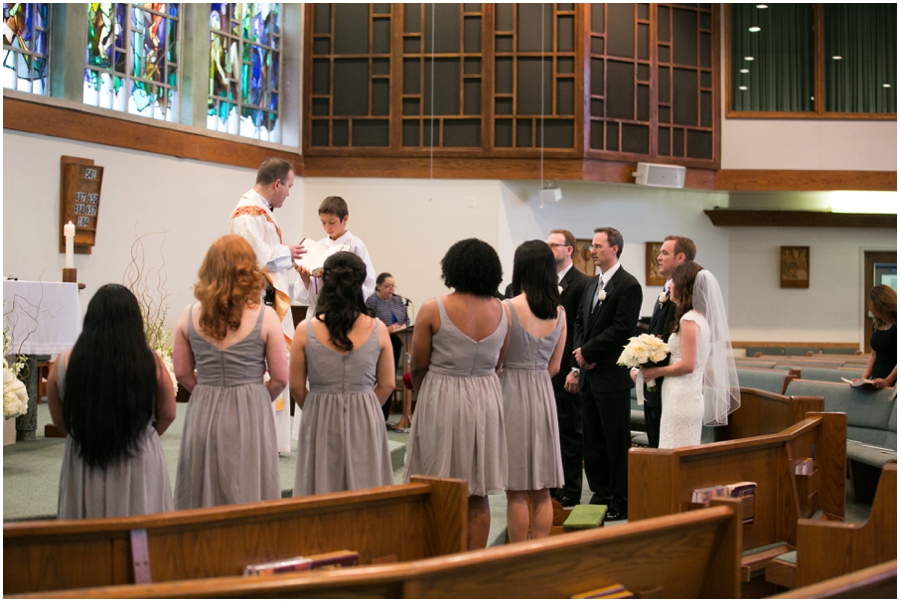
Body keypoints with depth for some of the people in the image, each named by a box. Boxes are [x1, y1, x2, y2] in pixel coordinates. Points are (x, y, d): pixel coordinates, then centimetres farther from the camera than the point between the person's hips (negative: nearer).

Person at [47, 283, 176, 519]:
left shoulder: (64, 364, -10)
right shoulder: (151, 363, -13)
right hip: (140, 463, -1)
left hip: (83, 464, 1)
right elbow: (168, 414, 1)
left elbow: (59, 419, 4)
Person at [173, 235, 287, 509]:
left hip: (202, 414, 3)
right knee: (248, 497, 6)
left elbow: (182, 373, 7)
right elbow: (280, 378, -3)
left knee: (203, 498, 13)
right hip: (250, 416, -2)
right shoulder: (265, 317, -8)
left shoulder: (190, 316, -1)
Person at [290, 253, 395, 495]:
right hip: (365, 420, 0)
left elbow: (296, 387, -1)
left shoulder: (305, 330, -8)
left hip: (320, 420, 0)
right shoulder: (378, 330, -6)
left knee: (321, 498, 9)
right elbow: (387, 385, 2)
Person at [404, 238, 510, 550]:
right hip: (486, 402, 4)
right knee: (478, 498, 11)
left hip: (441, 399, -4)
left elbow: (418, 366, -5)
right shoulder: (500, 311, 0)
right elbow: (496, 364, 6)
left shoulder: (433, 309, -12)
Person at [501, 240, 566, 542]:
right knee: (542, 492, 11)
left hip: (512, 393, -5)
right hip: (544, 394, 5)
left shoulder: (507, 309, -12)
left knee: (516, 492, 2)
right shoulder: (559, 312, 4)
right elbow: (554, 366, 9)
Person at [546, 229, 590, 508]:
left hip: (565, 369, -7)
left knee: (569, 431, 1)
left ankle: (569, 492, 7)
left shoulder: (582, 283, -9)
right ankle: (549, 486, 23)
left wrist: (576, 369, -18)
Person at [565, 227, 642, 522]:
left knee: (617, 440, -1)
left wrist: (587, 352, -12)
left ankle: (621, 502, 6)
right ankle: (601, 494, 21)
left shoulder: (628, 286, -10)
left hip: (612, 376, -8)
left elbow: (621, 329, -17)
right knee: (593, 439, 12)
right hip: (589, 373, 8)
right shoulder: (592, 284, 16)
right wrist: (580, 353, 0)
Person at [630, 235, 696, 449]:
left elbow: (670, 341, -22)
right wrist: (639, 367, 10)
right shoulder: (666, 292, 17)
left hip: (667, 388, -10)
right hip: (653, 386, 10)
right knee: (656, 447, 14)